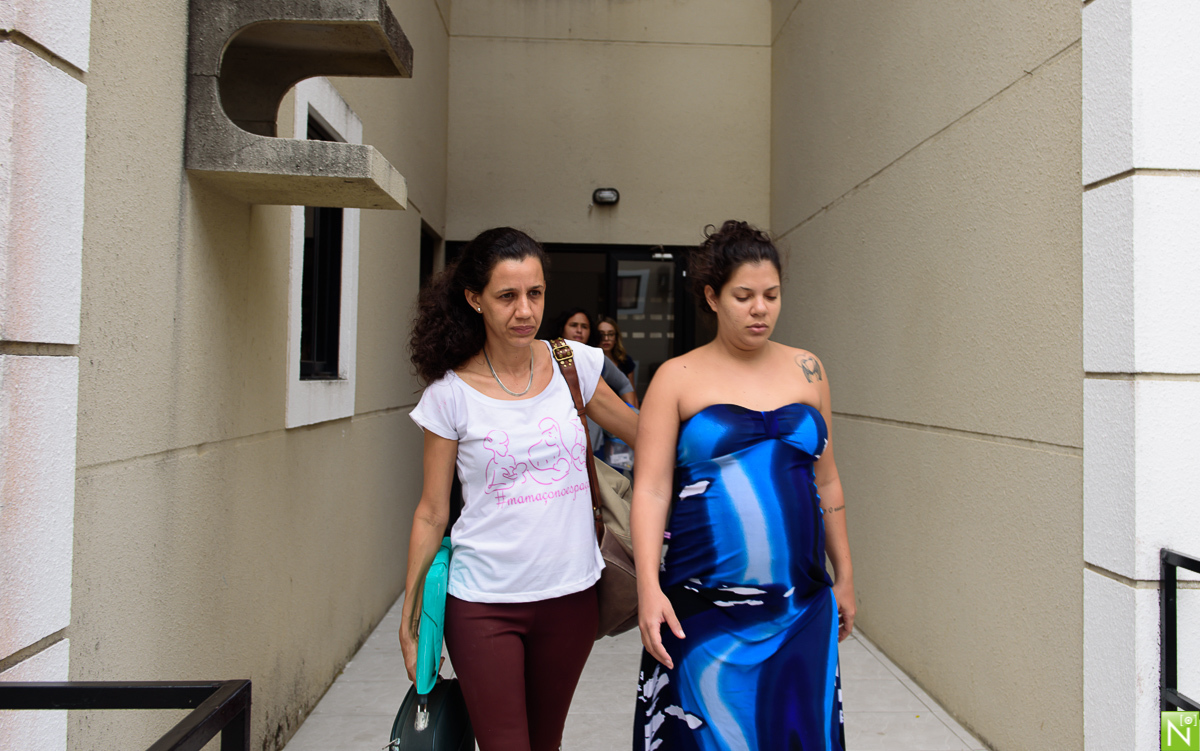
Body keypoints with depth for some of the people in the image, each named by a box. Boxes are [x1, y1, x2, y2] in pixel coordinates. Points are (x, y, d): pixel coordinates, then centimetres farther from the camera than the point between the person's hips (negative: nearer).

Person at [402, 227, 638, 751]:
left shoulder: (572, 363, -1)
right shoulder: (450, 394, -7)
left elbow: (643, 433, 13)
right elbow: (431, 513, -1)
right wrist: (410, 618, 2)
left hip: (571, 594, 3)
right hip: (484, 604, -3)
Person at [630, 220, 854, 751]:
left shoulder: (805, 370, 8)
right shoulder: (678, 378, -1)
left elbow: (826, 482, 13)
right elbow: (651, 489, -7)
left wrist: (844, 576, 15)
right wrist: (649, 587, -17)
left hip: (801, 608, 3)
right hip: (704, 608, -3)